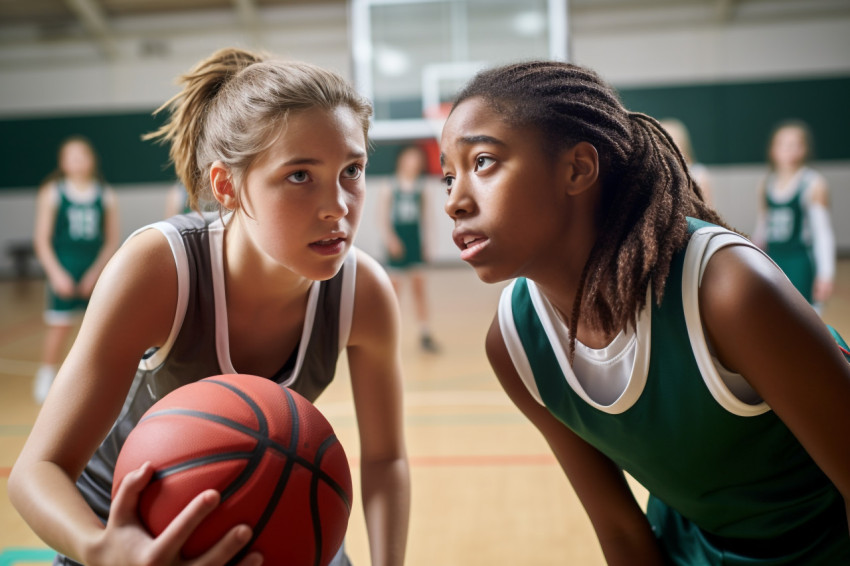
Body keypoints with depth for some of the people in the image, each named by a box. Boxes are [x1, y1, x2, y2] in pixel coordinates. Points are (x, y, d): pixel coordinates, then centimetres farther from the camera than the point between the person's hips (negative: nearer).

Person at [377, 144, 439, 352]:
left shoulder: (421, 188, 5)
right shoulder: (389, 187, -2)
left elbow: (424, 216, 10)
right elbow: (383, 216, -4)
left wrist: (425, 242, 6)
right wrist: (390, 238, -15)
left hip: (414, 237, 2)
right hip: (396, 237, -2)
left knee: (419, 284, -1)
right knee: (395, 284, 2)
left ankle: (425, 334, 2)